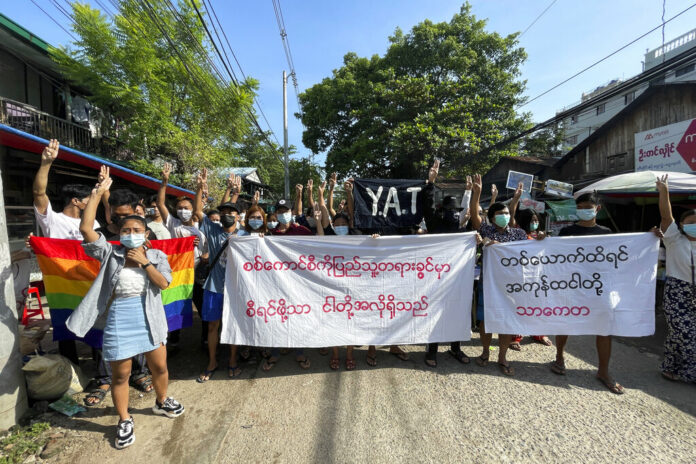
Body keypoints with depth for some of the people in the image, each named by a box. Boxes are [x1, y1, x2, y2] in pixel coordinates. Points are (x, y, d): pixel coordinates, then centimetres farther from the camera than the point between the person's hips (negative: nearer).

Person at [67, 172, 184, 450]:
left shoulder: (157, 256, 0)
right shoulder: (110, 253, -1)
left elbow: (163, 283, -10)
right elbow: (86, 228, -12)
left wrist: (145, 262, -16)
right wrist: (98, 193, -13)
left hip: (149, 318, 1)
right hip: (119, 320, -1)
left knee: (160, 367, 14)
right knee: (120, 375, 12)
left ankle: (161, 402, 41)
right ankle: (124, 420, 33)